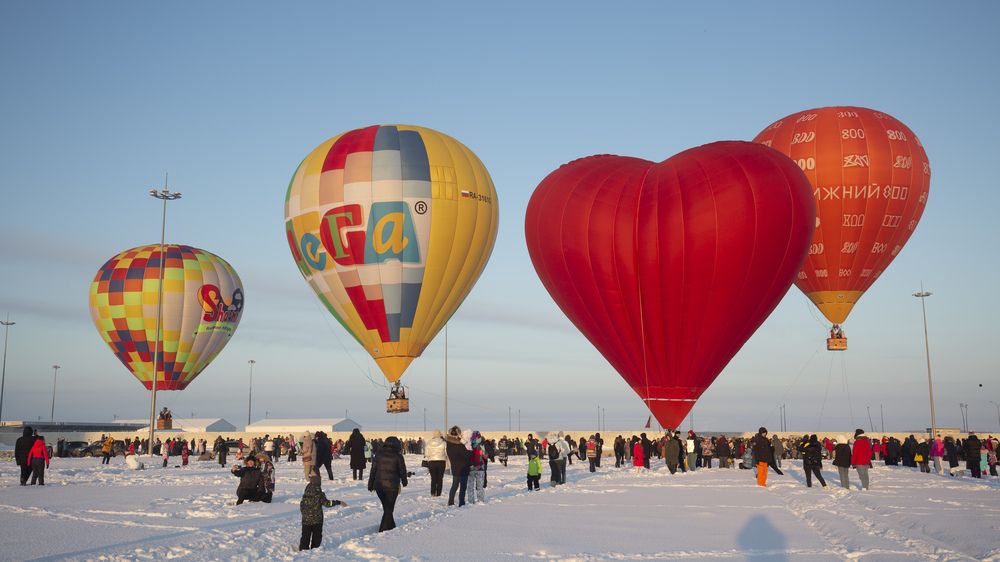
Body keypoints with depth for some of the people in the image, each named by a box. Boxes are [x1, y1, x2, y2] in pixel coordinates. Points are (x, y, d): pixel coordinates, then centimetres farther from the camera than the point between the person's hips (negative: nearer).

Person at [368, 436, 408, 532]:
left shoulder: (379, 455, 3)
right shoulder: (398, 456, -6)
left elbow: (373, 471, 5)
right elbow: (402, 470, 4)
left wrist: (370, 485, 12)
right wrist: (404, 482, 22)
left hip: (379, 485, 4)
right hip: (392, 486, -4)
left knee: (386, 508, 20)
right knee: (389, 509, 5)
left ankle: (391, 527, 31)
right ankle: (384, 529, -1)